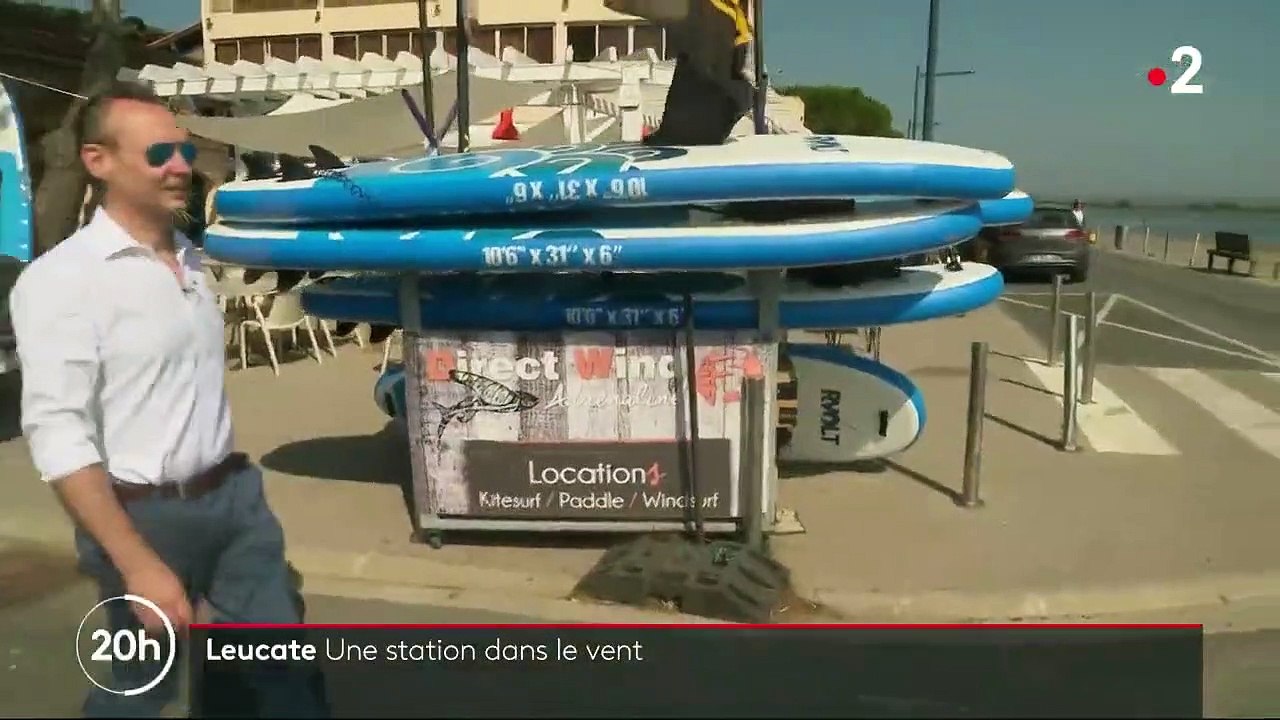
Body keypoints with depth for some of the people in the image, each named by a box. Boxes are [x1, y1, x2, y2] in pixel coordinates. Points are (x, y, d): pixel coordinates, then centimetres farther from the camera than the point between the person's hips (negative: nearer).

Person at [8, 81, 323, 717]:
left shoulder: (190, 258, 7)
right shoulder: (60, 278, -15)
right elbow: (57, 435, -20)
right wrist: (139, 565, -23)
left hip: (236, 493, 6)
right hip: (146, 516, -6)